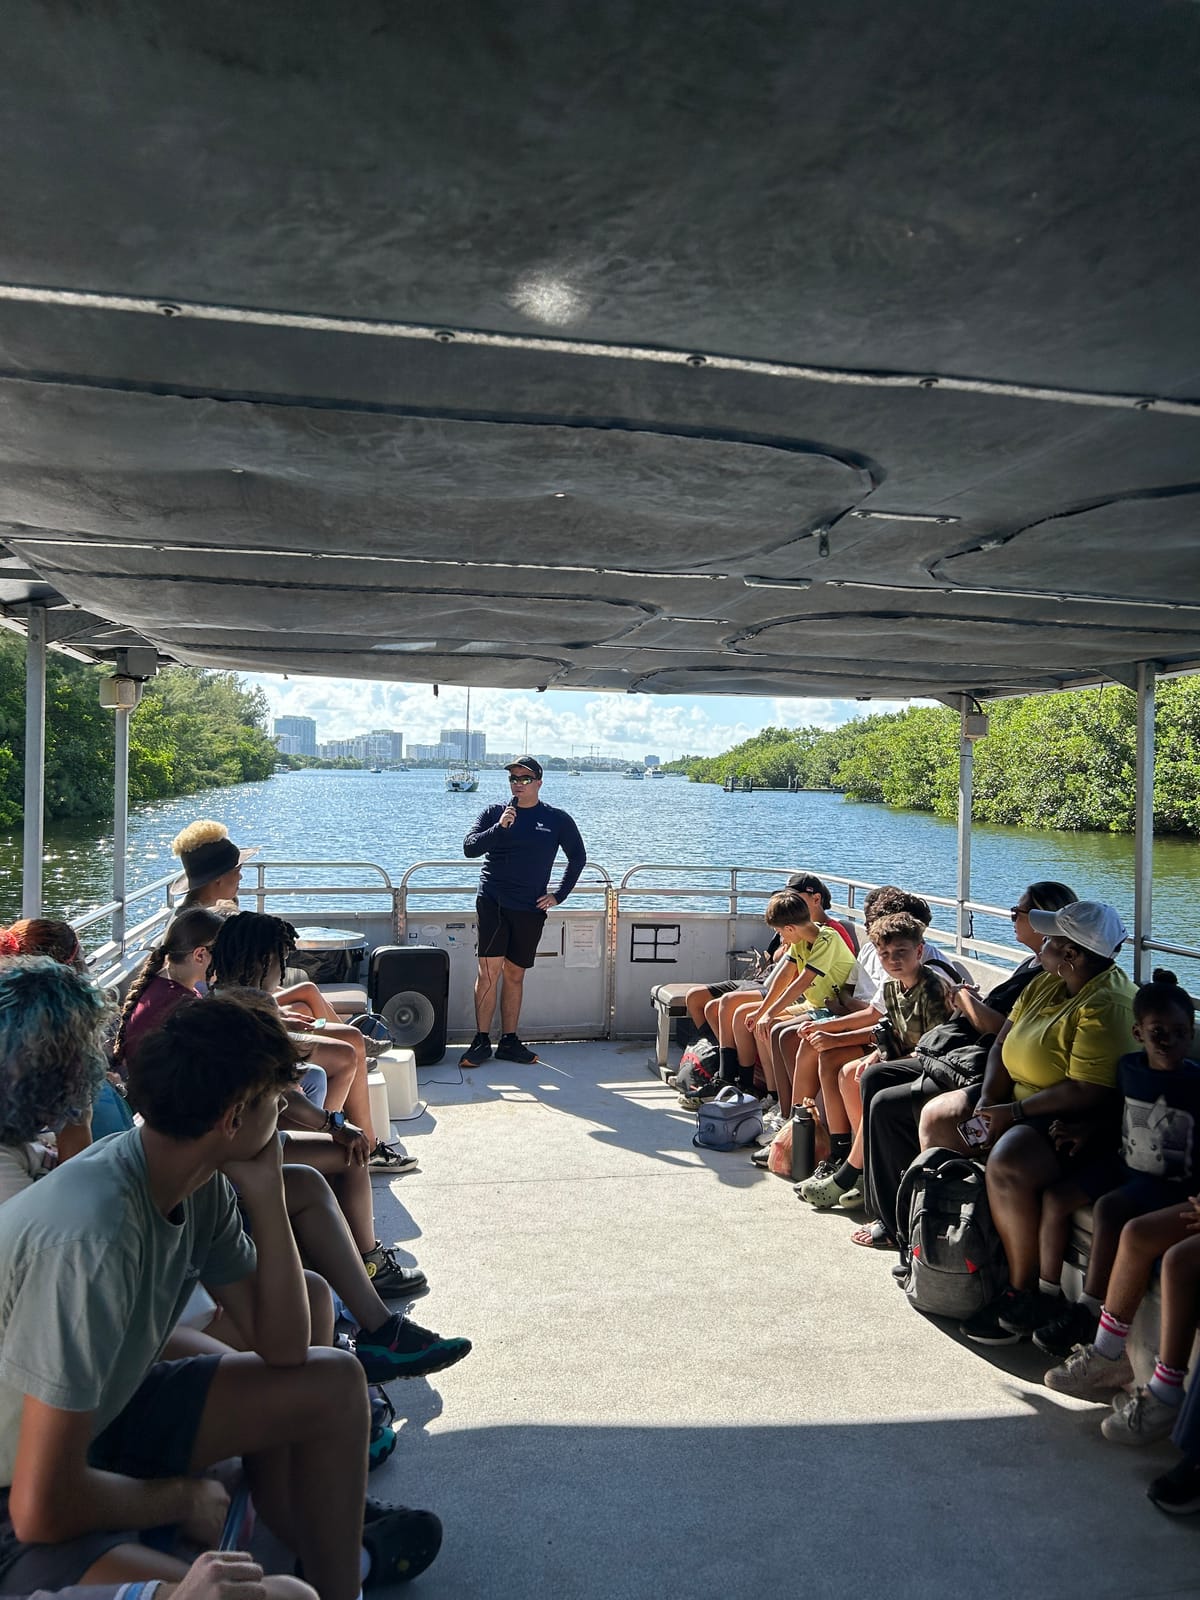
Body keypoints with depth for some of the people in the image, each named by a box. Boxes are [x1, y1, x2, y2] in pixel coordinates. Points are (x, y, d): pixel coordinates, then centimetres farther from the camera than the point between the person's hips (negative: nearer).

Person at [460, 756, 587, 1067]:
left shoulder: (557, 819, 7)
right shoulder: (494, 812, 5)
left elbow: (578, 858, 16)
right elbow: (469, 848, -4)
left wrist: (559, 895, 8)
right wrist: (500, 827, -18)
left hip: (530, 908, 2)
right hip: (492, 901, -1)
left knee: (515, 975, 9)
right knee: (489, 971, -9)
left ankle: (509, 1041, 17)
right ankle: (481, 1041, -1)